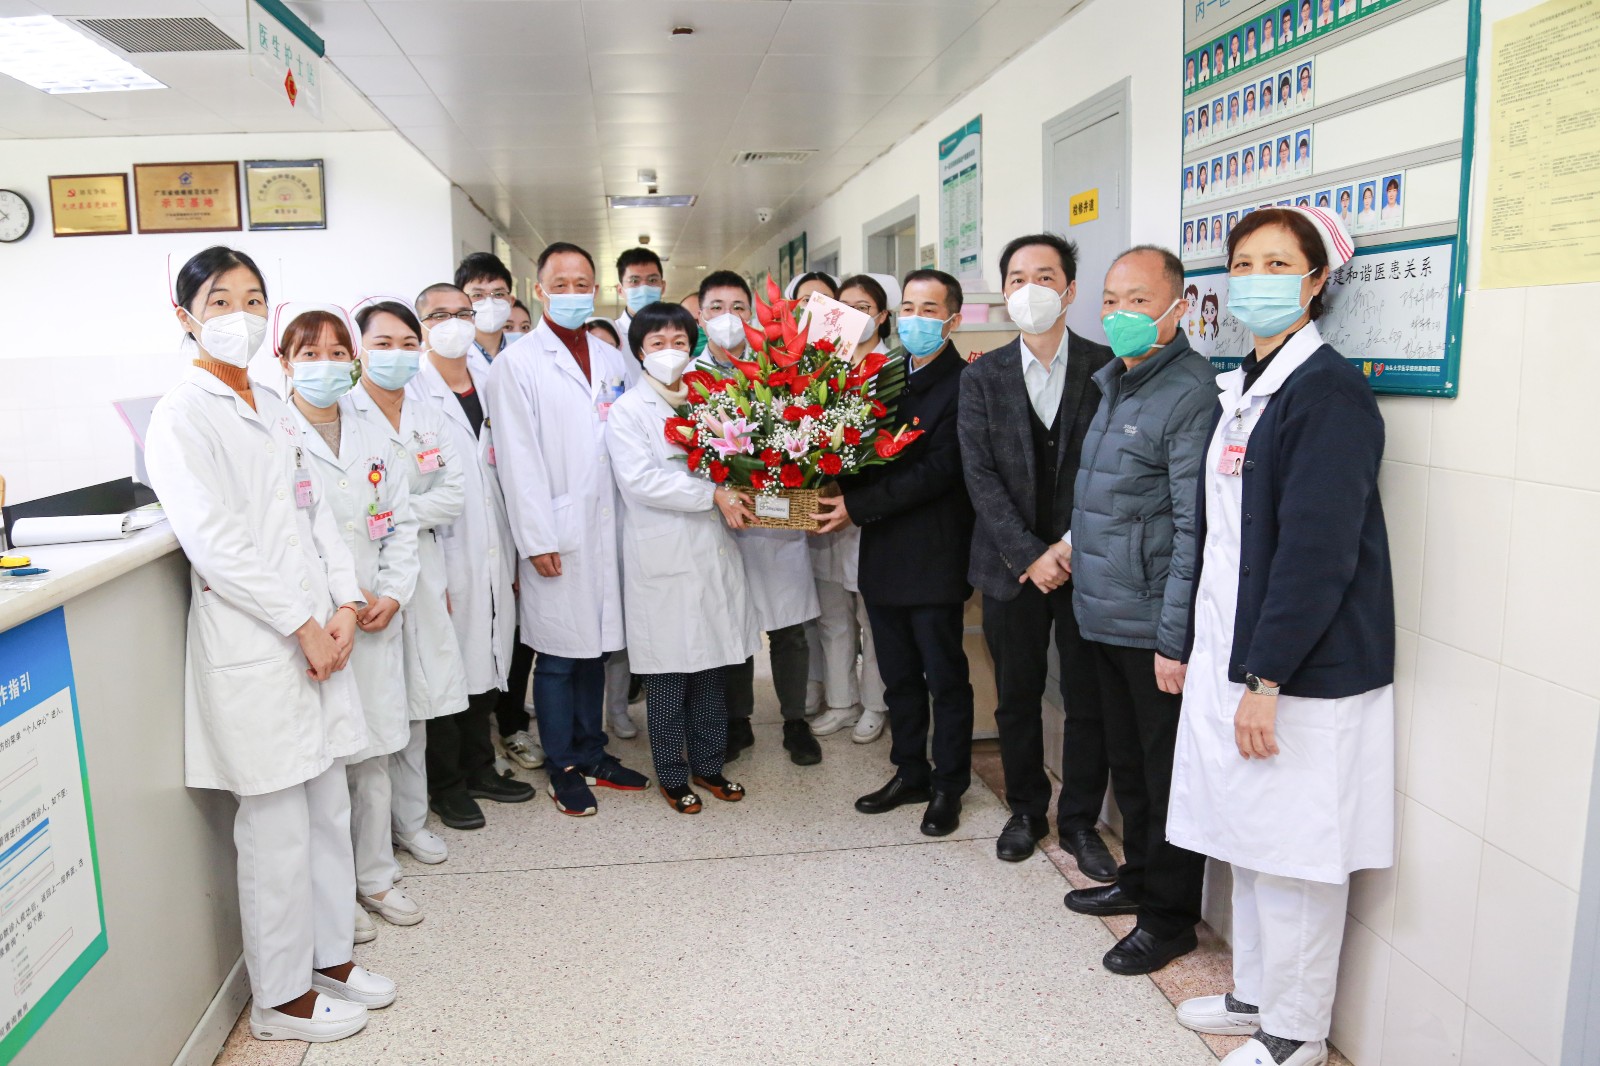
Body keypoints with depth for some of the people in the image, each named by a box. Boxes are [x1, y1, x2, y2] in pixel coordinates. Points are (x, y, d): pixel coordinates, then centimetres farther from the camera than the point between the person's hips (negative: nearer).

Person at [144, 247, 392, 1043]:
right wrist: (301, 625, -15)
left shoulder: (272, 409, 16)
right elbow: (212, 540, -15)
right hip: (251, 642, -7)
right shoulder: (182, 415, -8)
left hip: (318, 630, 7)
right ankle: (282, 997, 18)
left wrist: (343, 604, 0)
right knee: (277, 822, 1)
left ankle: (331, 956, 30)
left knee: (328, 807, 14)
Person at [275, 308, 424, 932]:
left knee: (372, 757, 13)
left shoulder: (371, 438, 12)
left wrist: (393, 593, 0)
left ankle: (374, 878, 28)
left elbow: (400, 523, 13)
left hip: (376, 620, 5)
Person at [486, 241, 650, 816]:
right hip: (556, 533, -4)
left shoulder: (615, 361, 13)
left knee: (593, 647, 14)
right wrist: (537, 540, -12)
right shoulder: (518, 363, -2)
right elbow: (518, 459, -8)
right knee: (557, 656, 4)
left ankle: (592, 753, 27)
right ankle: (563, 768, 17)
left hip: (609, 527, 5)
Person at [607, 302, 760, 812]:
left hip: (714, 552, 5)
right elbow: (639, 480, -15)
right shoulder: (628, 410, -3)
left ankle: (709, 764, 26)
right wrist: (711, 494, -17)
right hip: (664, 560, -5)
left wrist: (734, 492, 0)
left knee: (714, 664, 11)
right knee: (669, 673, 3)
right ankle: (672, 775, 18)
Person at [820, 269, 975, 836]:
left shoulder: (963, 385, -11)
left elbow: (939, 469, -19)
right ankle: (910, 774, 32)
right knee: (899, 676, 17)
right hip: (884, 555, 7)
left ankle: (948, 785, 22)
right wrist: (840, 488, -7)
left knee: (945, 677, 7)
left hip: (935, 558, -7)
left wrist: (859, 506, -20)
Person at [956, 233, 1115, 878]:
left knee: (1088, 701, 7)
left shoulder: (1106, 368, -1)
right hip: (1012, 565, 1)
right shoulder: (982, 378, 2)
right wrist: (1029, 555, -12)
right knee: (1016, 698, 13)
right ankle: (1026, 811, 31)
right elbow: (980, 476, -5)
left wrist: (1073, 546, -12)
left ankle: (1080, 821, 24)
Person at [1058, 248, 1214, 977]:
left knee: (1166, 776, 6)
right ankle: (1138, 878, 38)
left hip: (1154, 627, -8)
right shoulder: (1110, 382, 11)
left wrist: (1175, 639, -20)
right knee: (1126, 762, 21)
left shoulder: (1192, 392, -16)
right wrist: (1073, 546, 13)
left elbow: (1194, 528, -20)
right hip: (1104, 616, 9)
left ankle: (1169, 915, 22)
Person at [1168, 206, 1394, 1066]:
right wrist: (1199, 644, 15)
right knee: (1249, 843, 19)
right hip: (1234, 656, 8)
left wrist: (1266, 679, -20)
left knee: (1294, 860, 5)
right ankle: (1254, 995, 37)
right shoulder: (1240, 389, 12)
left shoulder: (1330, 392, -14)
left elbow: (1317, 552, -20)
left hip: (1301, 672, -8)